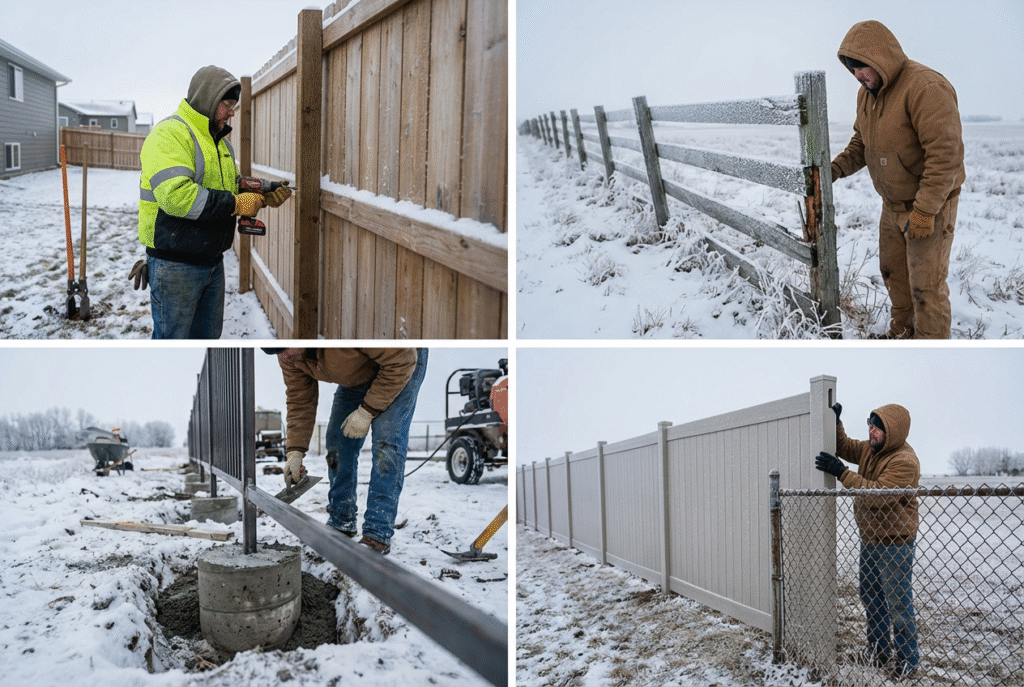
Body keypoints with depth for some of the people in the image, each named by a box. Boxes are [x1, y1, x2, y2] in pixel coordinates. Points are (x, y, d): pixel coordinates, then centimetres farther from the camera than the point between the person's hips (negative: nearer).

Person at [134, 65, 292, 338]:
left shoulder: (220, 140, 17)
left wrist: (262, 196, -1)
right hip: (175, 264, -9)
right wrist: (235, 204, -25)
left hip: (212, 261, 9)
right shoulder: (169, 134, -14)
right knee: (172, 337, -1)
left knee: (208, 335, 18)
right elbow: (175, 195, -28)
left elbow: (233, 187, 21)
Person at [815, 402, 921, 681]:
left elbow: (879, 495, -32)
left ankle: (906, 661, 9)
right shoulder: (871, 449, 4)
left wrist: (842, 473, -32)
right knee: (870, 597, 19)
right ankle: (878, 650, 34)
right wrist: (835, 423, 3)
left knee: (898, 602, -2)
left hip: (895, 542, -9)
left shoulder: (904, 461, -23)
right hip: (870, 537, 9)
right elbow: (844, 447, 21)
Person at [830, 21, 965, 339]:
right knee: (893, 273, 20)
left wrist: (924, 211, -29)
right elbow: (861, 141, 18)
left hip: (930, 206, -8)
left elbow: (946, 154, -28)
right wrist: (837, 167, 0)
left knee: (926, 286, -2)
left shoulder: (926, 88, -25)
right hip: (893, 204, 9)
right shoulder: (867, 92, 4)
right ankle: (902, 333, 38)